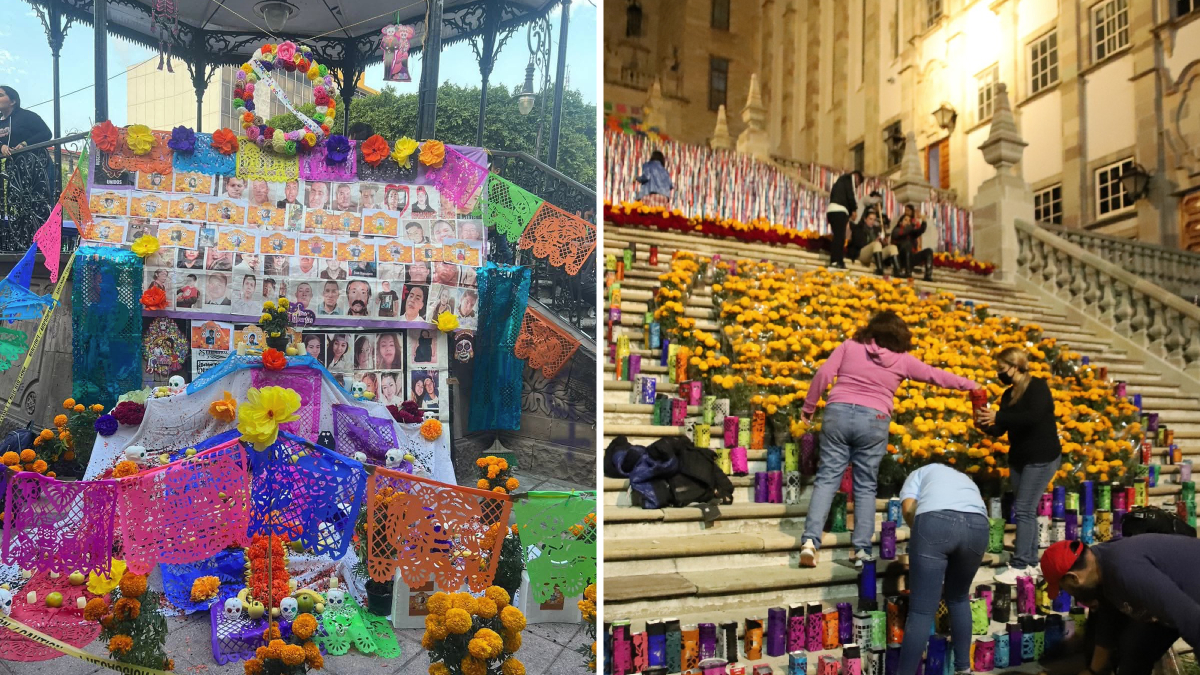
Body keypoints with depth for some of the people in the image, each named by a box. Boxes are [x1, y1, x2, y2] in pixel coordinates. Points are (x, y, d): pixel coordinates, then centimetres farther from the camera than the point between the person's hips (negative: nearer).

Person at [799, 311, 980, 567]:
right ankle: (862, 549, 8)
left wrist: (809, 406, 10)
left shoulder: (849, 346, 8)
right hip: (874, 421, 0)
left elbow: (823, 374, 1)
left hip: (838, 412, 1)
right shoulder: (902, 360, 8)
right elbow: (936, 375, 18)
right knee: (865, 487, 10)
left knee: (827, 478, 1)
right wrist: (970, 384, 32)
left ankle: (810, 540, -12)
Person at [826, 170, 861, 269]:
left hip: (832, 210, 9)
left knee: (838, 236, 5)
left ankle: (835, 261, -2)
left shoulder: (841, 179, 33)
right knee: (839, 236, -15)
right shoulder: (850, 177, 10)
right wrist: (854, 209, 4)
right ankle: (835, 261, -24)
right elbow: (850, 195, -6)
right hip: (839, 210, -9)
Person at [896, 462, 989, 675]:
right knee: (959, 599, 28)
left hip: (936, 521, -4)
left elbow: (908, 508, 10)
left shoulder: (922, 472, 33)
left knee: (922, 611, 0)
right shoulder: (967, 481, 43)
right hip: (978, 525, 5)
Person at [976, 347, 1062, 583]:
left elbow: (1033, 416, -30)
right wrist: (984, 425, -13)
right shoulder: (1008, 395, 8)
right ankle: (1031, 563, 17)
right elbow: (1000, 430, 7)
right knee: (1026, 511, 10)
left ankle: (1020, 566, -7)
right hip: (1018, 459, 8)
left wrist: (998, 416, -31)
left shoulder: (1038, 387, -13)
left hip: (1042, 458, -8)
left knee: (1023, 510, -10)